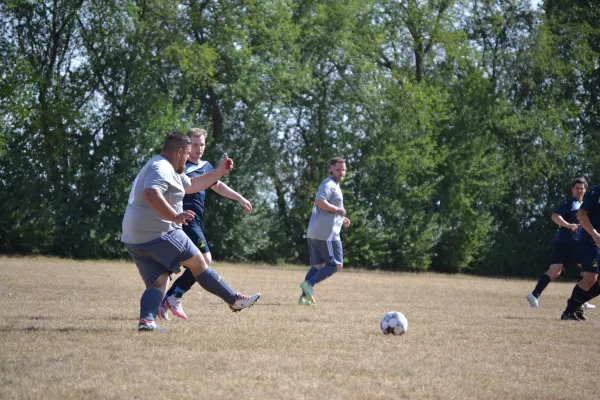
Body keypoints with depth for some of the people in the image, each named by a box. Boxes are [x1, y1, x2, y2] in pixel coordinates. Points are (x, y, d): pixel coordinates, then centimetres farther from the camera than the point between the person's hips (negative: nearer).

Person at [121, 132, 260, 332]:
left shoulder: (168, 170, 24)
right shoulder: (161, 169, -13)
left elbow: (192, 185, 34)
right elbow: (151, 194, -31)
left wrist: (219, 171, 32)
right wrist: (175, 216, -35)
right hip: (158, 234, -10)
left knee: (159, 281, 5)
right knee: (198, 263, 2)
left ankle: (146, 320, -16)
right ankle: (235, 300, 10)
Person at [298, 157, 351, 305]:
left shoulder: (334, 186, 25)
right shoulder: (329, 185, -9)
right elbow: (319, 201, -26)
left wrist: (341, 218, 22)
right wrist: (337, 210, -18)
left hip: (313, 233, 10)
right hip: (327, 233, -10)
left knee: (318, 265, 12)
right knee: (337, 264, -5)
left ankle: (305, 296, 3)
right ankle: (309, 284, -16)